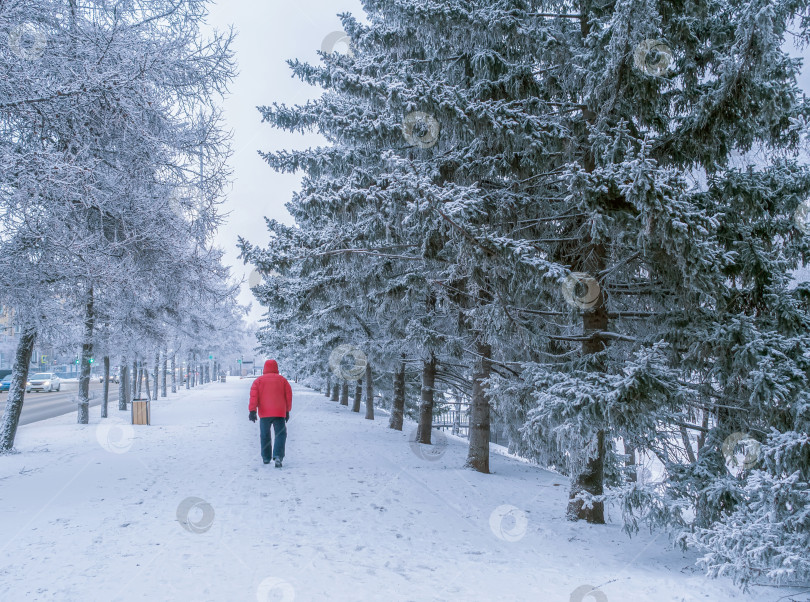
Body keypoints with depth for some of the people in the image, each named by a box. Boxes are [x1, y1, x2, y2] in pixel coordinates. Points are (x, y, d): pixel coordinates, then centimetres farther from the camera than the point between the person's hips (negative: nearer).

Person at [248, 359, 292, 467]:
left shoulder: (258, 380, 6)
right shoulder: (282, 380, 9)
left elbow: (254, 396, -5)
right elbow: (289, 396, 9)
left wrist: (252, 411, -9)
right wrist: (287, 411, 17)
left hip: (264, 413, 1)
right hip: (280, 413, -1)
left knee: (265, 435, 15)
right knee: (280, 434, 0)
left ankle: (266, 458, 23)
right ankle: (278, 456, -19)